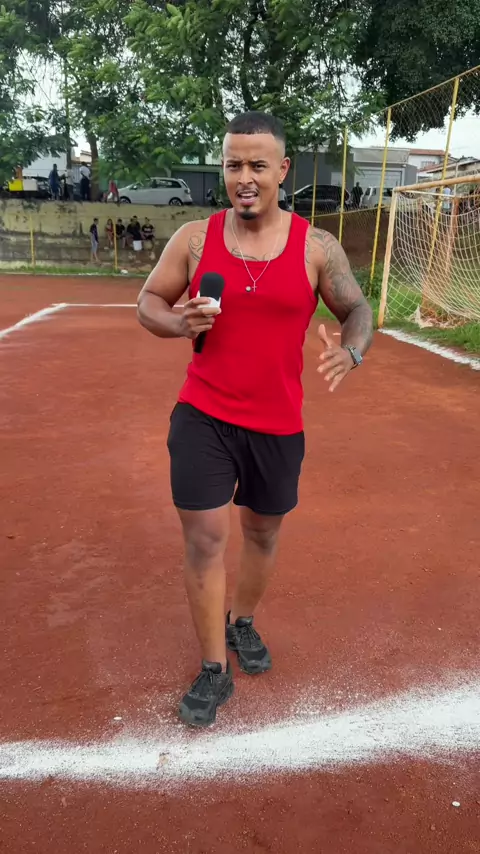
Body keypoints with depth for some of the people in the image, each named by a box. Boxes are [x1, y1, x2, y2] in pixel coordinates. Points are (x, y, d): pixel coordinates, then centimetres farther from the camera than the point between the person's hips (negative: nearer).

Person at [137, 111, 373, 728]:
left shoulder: (317, 248, -5)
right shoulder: (194, 238, -2)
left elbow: (358, 311, 3)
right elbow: (148, 302, 6)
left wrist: (350, 352, -21)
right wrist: (181, 323, -17)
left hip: (278, 426, 1)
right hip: (202, 418, 0)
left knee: (263, 533, 17)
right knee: (204, 541, -1)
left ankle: (242, 621, 46)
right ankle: (214, 671, 19)